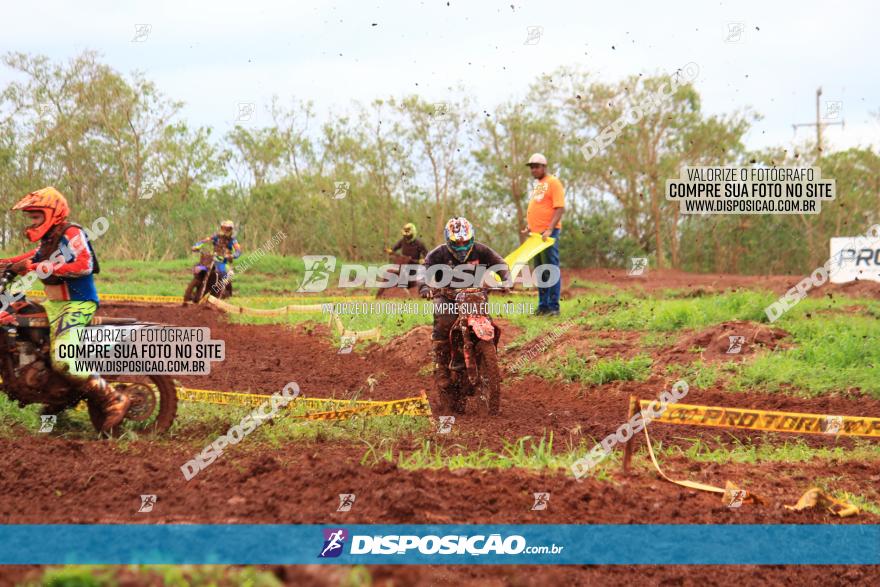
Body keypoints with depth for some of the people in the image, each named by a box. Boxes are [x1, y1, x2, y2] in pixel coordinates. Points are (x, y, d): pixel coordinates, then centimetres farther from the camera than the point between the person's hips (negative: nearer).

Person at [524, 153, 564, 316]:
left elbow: (560, 208, -15)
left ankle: (554, 307, -9)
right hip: (536, 233, 9)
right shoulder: (537, 186, 21)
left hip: (548, 233, -9)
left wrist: (550, 229, -23)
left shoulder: (553, 183, -6)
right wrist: (529, 227, 15)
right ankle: (543, 306, 15)